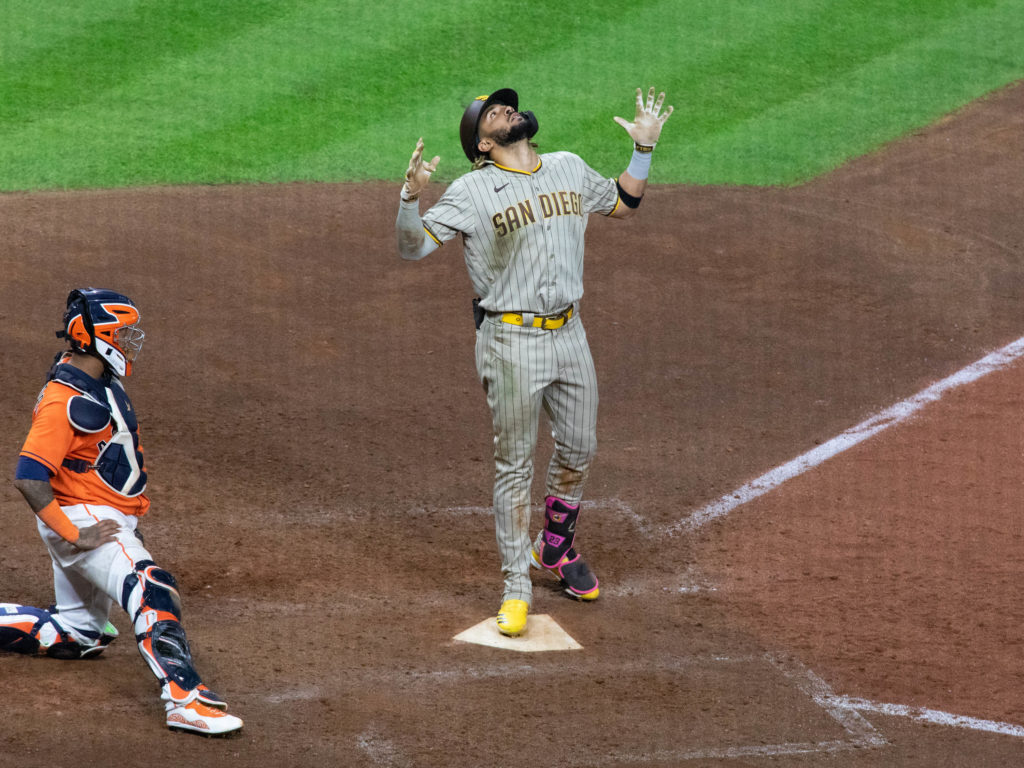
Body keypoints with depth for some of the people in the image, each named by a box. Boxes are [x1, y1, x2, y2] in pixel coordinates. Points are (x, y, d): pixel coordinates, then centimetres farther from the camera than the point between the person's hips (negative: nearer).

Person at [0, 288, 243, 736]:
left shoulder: (101, 378, 6)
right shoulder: (63, 401, -23)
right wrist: (74, 535, -27)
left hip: (111, 518, 10)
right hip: (79, 516, -10)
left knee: (80, 635, 18)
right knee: (153, 594, -28)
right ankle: (185, 700, -41)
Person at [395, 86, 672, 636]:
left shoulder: (570, 170, 8)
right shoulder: (472, 191, -9)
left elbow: (623, 204, 25)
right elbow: (413, 246, -15)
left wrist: (643, 146, 14)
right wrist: (412, 195, -32)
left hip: (568, 334, 5)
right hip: (510, 341, -5)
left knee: (578, 450, 16)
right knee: (514, 465, 1)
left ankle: (556, 547, 40)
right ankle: (517, 587, 9)